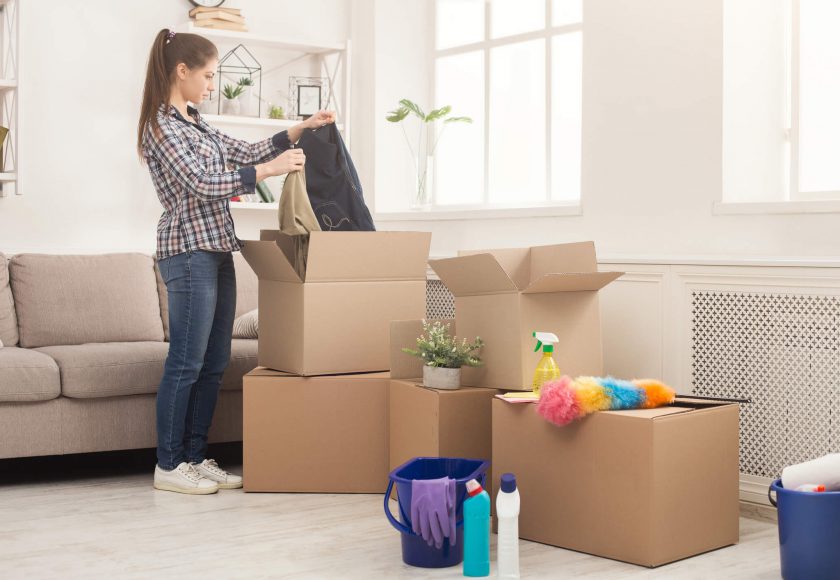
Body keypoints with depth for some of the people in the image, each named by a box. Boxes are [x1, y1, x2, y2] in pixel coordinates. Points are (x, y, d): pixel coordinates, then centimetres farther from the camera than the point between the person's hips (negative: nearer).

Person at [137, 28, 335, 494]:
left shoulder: (195, 125, 19)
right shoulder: (160, 125, -10)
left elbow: (246, 152, 23)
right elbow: (201, 184, -18)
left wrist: (302, 129, 17)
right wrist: (271, 169, -16)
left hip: (217, 250, 9)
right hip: (189, 251, -9)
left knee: (214, 363, 10)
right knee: (186, 362, -5)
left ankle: (195, 457, 17)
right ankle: (168, 466, 4)